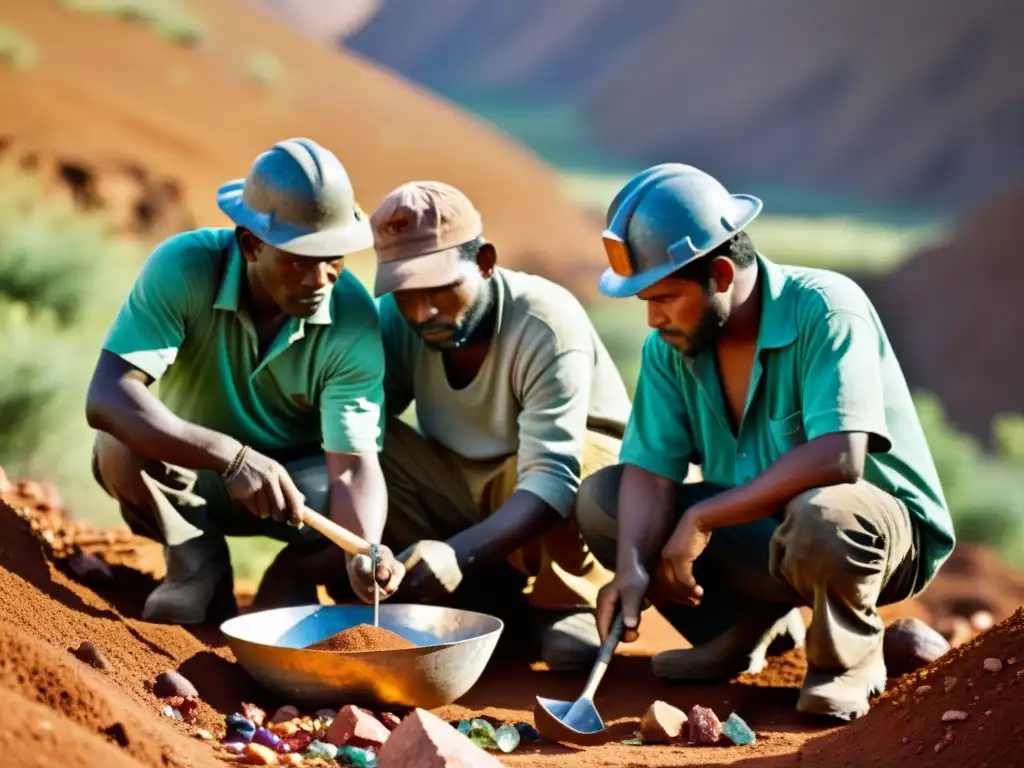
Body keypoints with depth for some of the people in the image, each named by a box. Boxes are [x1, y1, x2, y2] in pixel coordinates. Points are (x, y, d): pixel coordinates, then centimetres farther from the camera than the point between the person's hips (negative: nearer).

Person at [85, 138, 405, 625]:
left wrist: (364, 551, -48)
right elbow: (106, 398, -38)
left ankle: (294, 576, 3)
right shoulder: (183, 268, -28)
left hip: (299, 476, 0)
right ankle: (197, 564, -4)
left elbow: (353, 465, -26)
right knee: (119, 450, -33)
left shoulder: (354, 320, -24)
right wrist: (232, 457, -50)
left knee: (369, 516, -30)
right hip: (193, 472, 0)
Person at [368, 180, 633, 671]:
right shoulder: (394, 321, -15)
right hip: (464, 497, 5)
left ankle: (566, 604, -11)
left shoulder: (547, 325, -29)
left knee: (581, 462, -39)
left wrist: (458, 553, -52)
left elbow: (552, 475, -37)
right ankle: (486, 601, -11)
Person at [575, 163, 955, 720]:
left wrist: (701, 518, -31)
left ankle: (848, 658, -8)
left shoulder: (826, 308, -25)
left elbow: (838, 459, -35)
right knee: (599, 497, -7)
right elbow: (651, 470, -10)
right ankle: (749, 626, 6)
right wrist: (632, 565, -30)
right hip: (760, 532, 6)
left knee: (818, 516, -41)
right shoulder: (668, 345, -5)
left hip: (884, 527, -6)